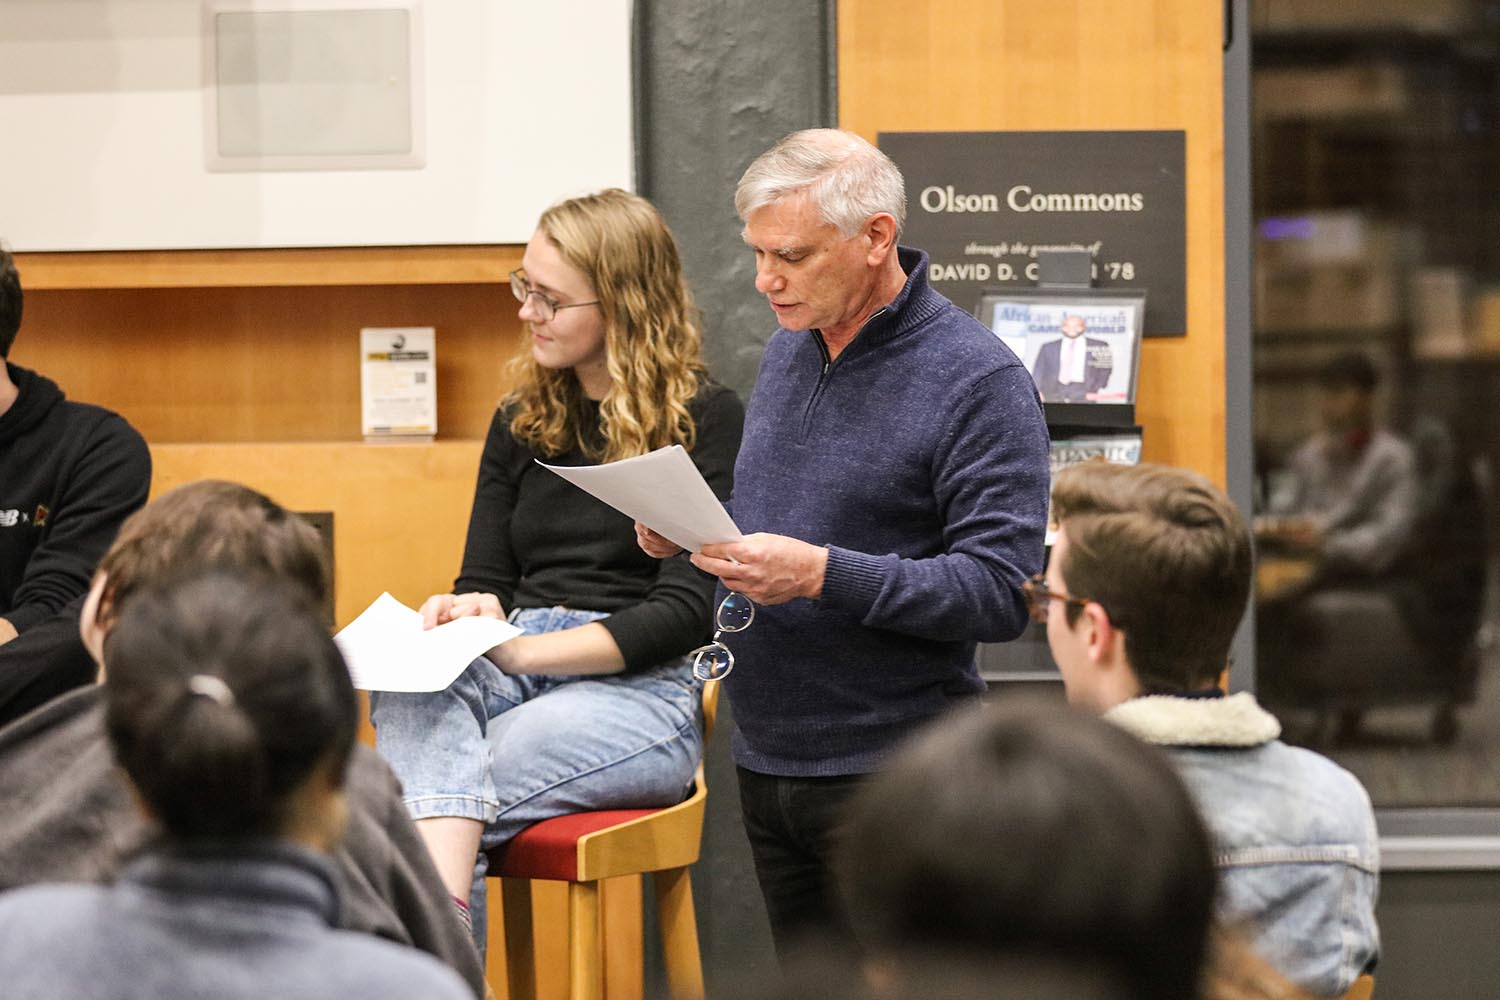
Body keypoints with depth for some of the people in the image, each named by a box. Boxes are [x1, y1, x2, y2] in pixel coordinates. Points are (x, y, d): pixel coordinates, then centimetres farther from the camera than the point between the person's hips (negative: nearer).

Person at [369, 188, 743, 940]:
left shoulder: (706, 420, 1)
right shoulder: (521, 422, 19)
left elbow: (685, 609, -7)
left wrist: (523, 650, -16)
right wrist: (470, 616, -7)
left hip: (643, 687, -4)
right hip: (516, 666, 4)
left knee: (422, 783, -32)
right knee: (406, 694, -35)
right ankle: (442, 926, -55)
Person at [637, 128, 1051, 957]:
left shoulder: (978, 382, -14)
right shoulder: (791, 348, 11)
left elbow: (1000, 592, -20)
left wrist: (823, 574, -27)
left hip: (892, 772, -7)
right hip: (767, 760, 7)